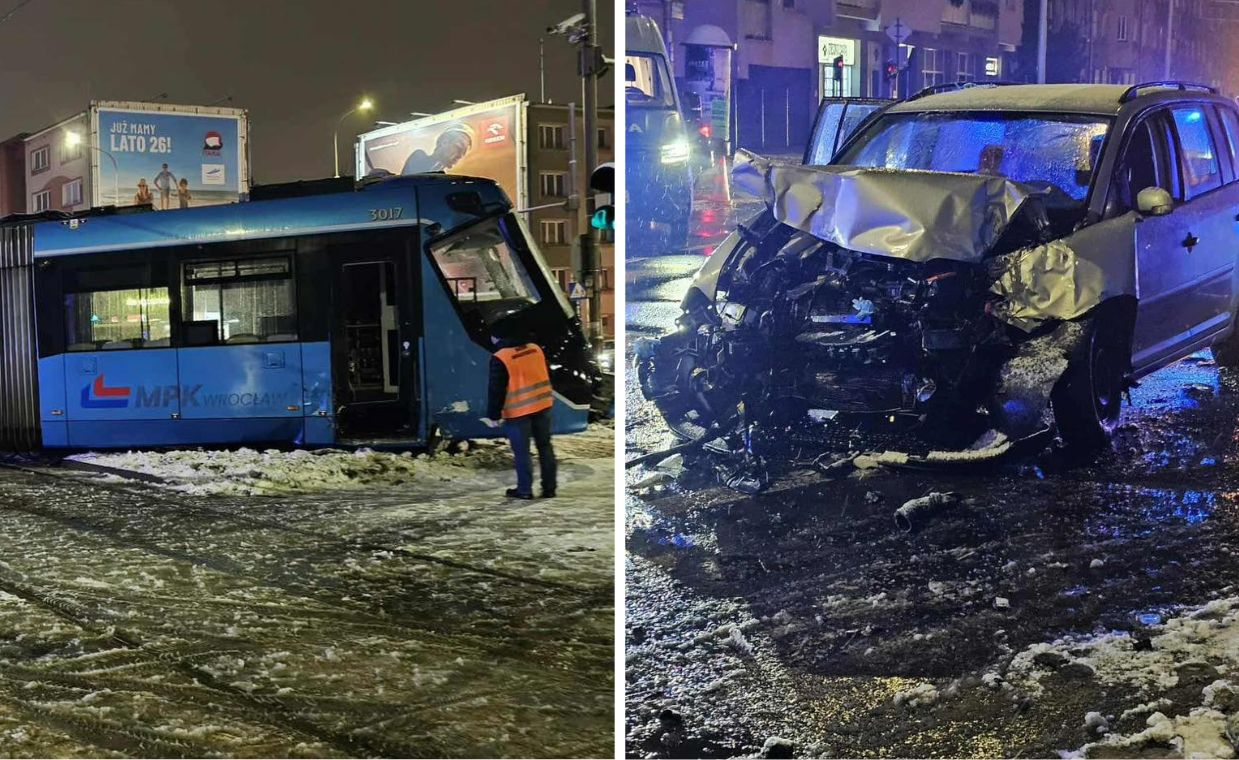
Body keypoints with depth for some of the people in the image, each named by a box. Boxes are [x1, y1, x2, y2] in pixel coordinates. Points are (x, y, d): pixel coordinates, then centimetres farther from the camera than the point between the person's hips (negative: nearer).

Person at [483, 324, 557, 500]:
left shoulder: (500, 358, -13)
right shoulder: (535, 348, 6)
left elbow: (496, 390, -12)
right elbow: (547, 375, 15)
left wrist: (493, 415, -5)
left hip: (518, 411, -6)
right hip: (543, 405, 6)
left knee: (521, 452, 4)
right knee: (545, 447, 13)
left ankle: (524, 490, 10)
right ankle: (549, 488, 16)